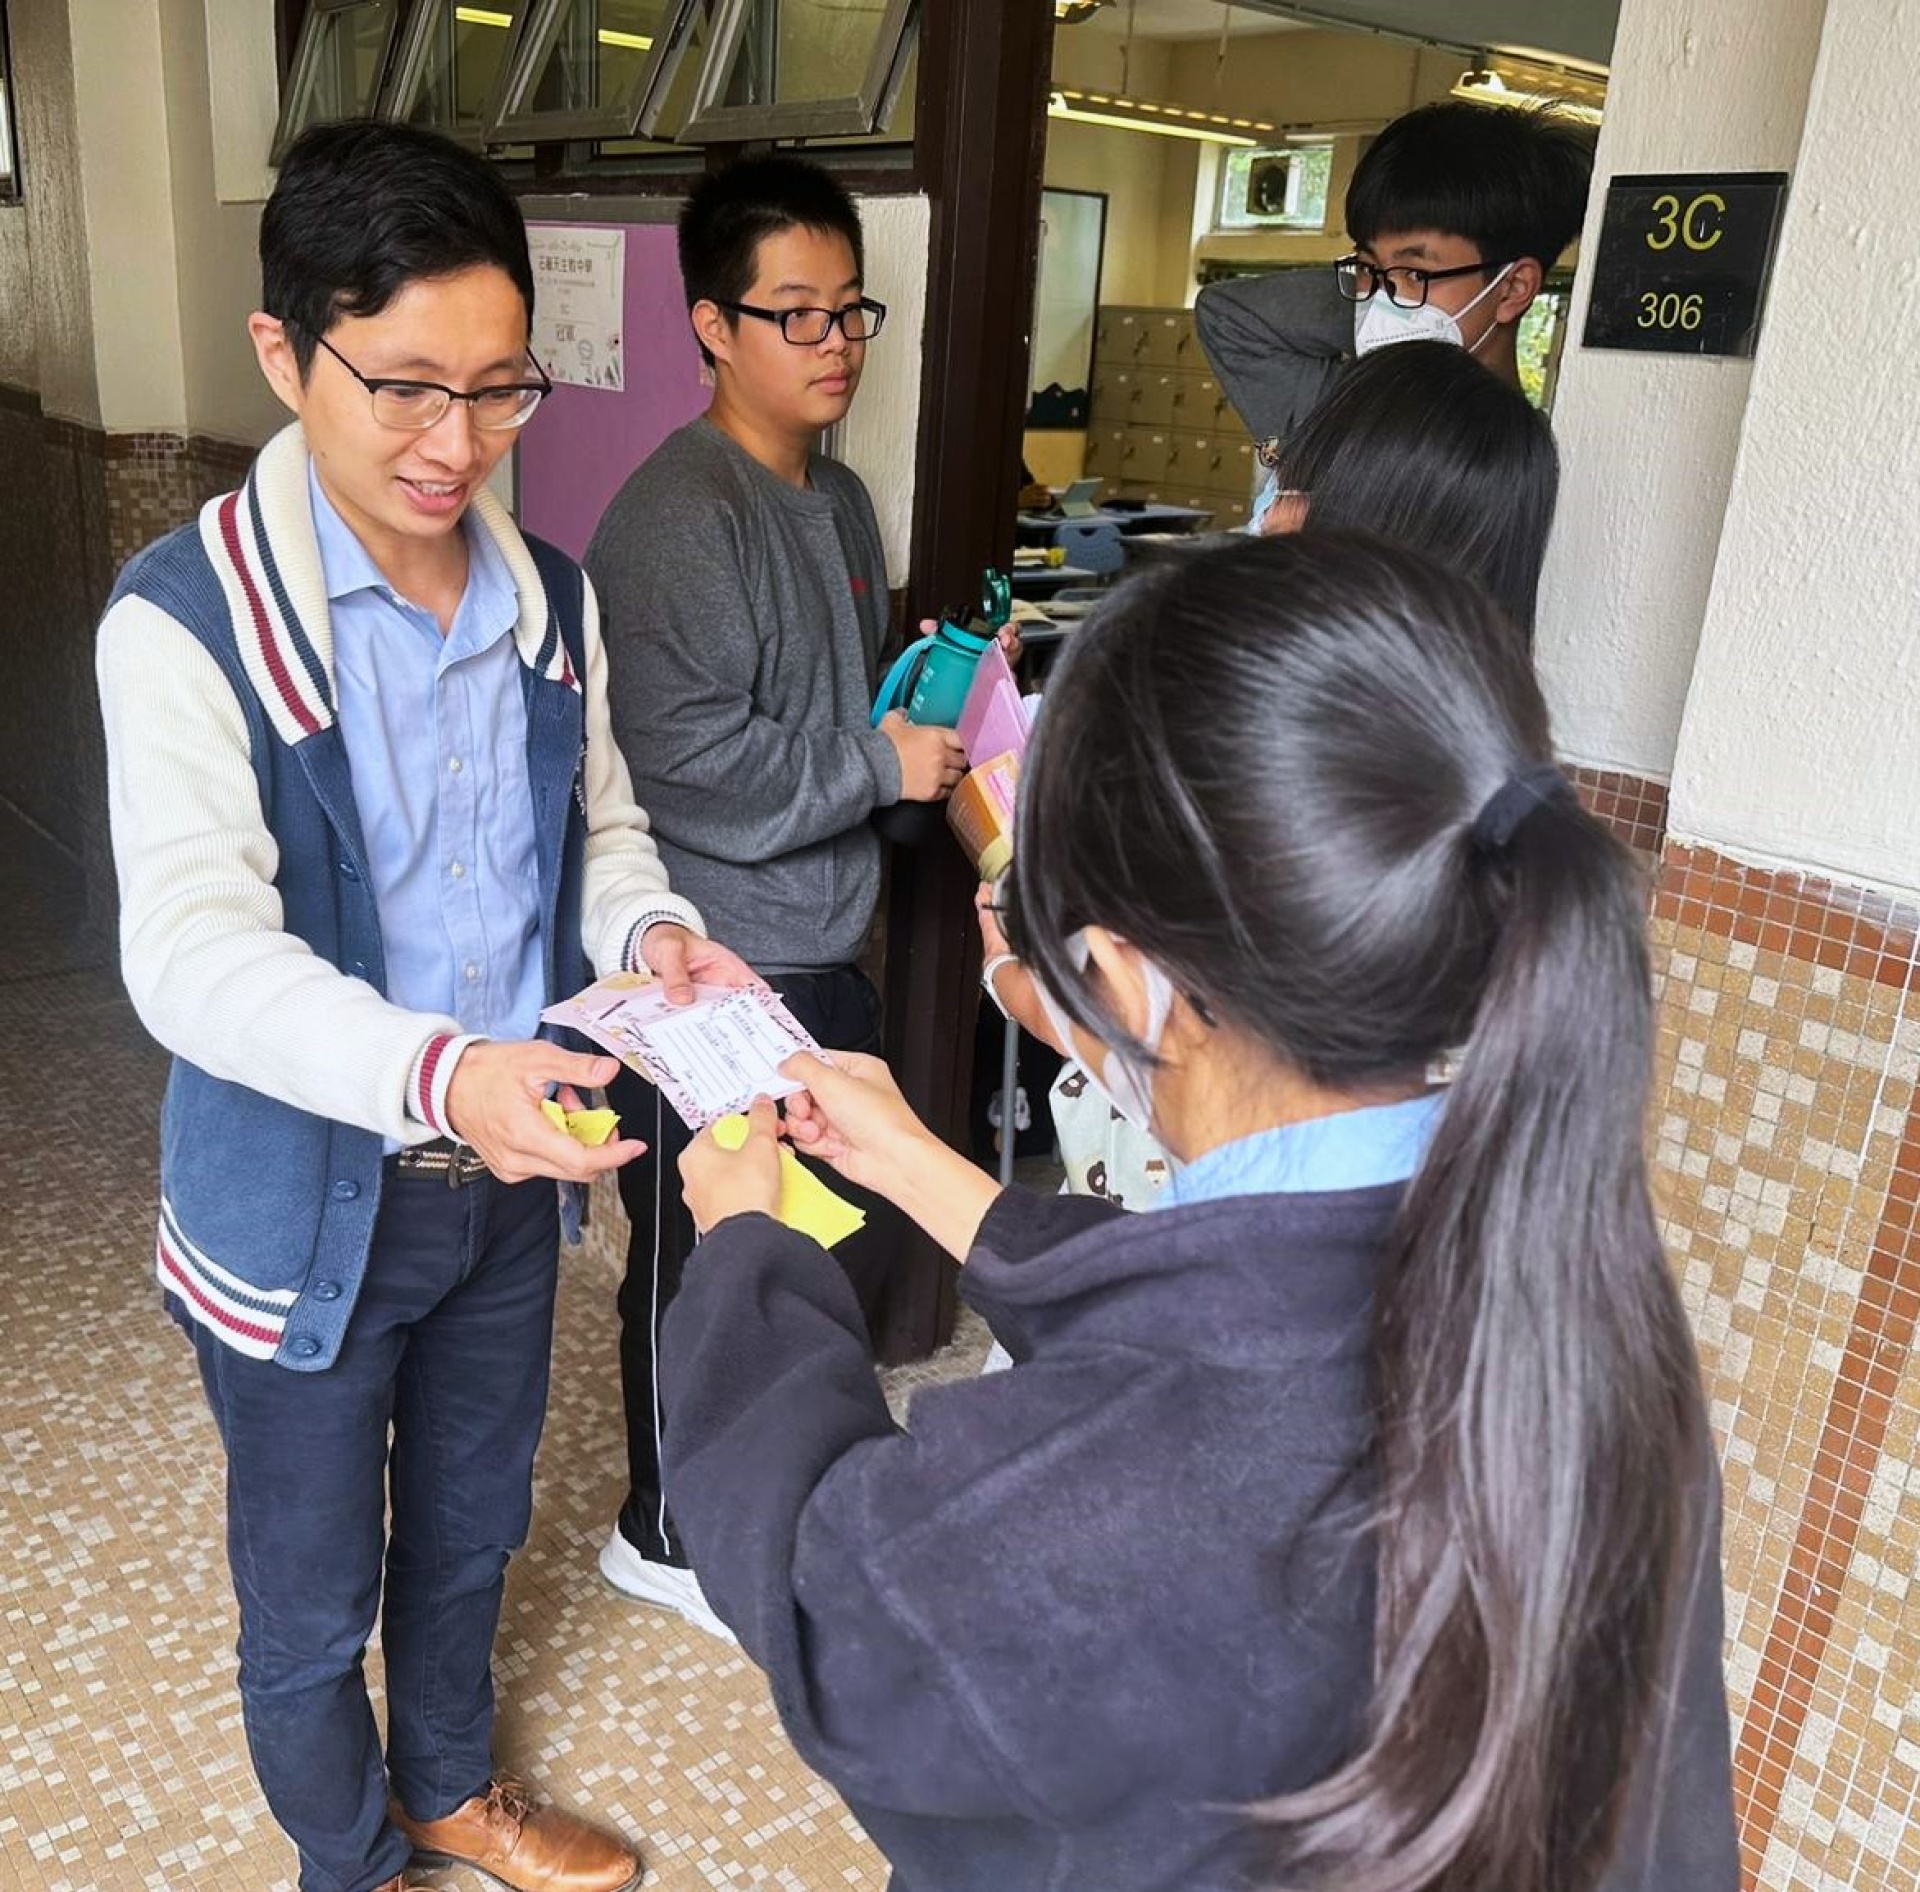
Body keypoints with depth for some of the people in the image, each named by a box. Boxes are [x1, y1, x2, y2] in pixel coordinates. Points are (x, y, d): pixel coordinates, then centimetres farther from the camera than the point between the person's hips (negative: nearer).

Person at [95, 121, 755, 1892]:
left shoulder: (553, 598, -2)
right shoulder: (185, 619, -20)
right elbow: (196, 949, -28)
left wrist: (652, 927, -14)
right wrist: (435, 1073, -45)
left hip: (510, 1175, 5)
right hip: (308, 1206, -5)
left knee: (470, 1532, 27)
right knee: (312, 1597, 18)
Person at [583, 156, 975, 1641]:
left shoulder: (841, 498, 10)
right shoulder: (677, 517, -19)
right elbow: (689, 768, -26)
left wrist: (936, 705, 2)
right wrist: (880, 767, -17)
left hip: (827, 945, 9)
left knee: (863, 1222, 21)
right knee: (703, 1261, 9)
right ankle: (666, 1533, 33)